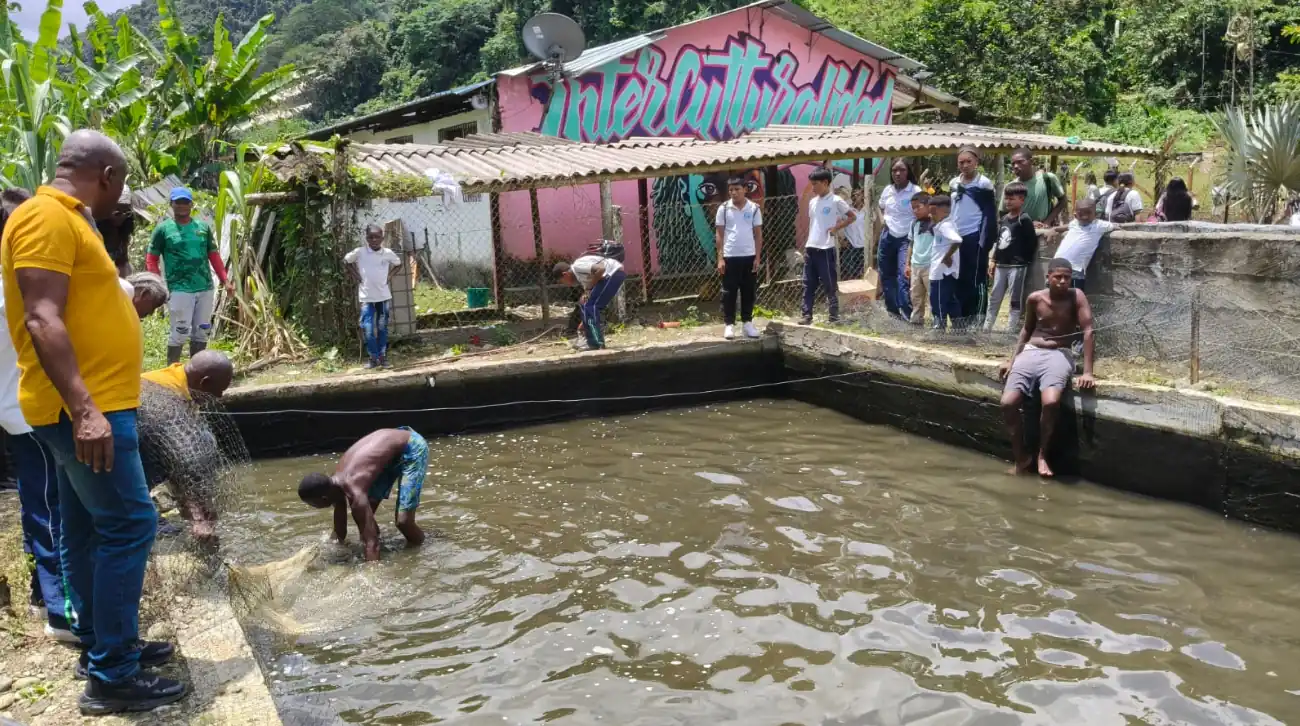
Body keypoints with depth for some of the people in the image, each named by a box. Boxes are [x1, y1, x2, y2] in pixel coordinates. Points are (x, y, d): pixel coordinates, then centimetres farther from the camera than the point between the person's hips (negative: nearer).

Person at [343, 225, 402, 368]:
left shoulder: (388, 253, -4)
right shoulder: (360, 252, -9)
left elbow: (398, 264, 15)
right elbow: (346, 261, 9)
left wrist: (390, 276, 3)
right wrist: (355, 275, 2)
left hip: (384, 296, 2)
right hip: (366, 297, -2)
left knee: (382, 328, 10)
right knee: (368, 328, -6)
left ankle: (383, 357, 20)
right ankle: (373, 358, 6)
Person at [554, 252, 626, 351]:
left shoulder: (577, 267, -9)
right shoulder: (580, 276, 20)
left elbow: (600, 269, -21)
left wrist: (589, 288, -10)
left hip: (614, 273, -10)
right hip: (615, 274, 10)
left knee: (590, 306, -8)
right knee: (591, 306, 16)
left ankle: (596, 343, -6)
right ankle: (594, 340, 21)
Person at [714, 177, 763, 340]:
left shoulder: (754, 209, 1)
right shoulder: (723, 208, -1)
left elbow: (758, 234, 4)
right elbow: (719, 234, 1)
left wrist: (757, 257, -1)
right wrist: (720, 258, -5)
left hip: (749, 256, 1)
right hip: (730, 257, -1)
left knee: (749, 291, 7)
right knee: (729, 292, 2)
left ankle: (747, 322, 17)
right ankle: (729, 324, 9)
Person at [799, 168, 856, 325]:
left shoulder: (835, 201, -7)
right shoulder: (812, 202, 12)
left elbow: (852, 216, -3)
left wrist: (836, 228, -9)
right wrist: (804, 247, 15)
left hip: (826, 249, -6)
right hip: (810, 248, 6)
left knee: (830, 284, 0)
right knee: (808, 284, 6)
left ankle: (834, 315, 8)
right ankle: (807, 315, 9)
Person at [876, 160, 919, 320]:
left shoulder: (916, 191, -11)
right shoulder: (887, 190, 6)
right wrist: (885, 219, 9)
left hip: (907, 238, -6)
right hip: (888, 237, 6)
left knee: (904, 275, -17)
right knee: (886, 275, 11)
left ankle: (907, 313, -17)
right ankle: (893, 310, 25)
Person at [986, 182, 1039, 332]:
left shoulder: (1024, 219, -11)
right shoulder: (1004, 219, 12)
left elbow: (1032, 242, -12)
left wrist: (1025, 260, -9)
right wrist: (994, 260, 15)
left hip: (1017, 266, -8)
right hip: (1001, 265, 8)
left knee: (1015, 300, 0)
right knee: (994, 297, 12)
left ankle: (1012, 330, 5)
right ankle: (986, 328, 19)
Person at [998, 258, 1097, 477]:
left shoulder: (1076, 297, -5)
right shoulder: (1035, 299, 5)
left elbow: (1088, 331, -10)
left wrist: (1087, 372, -18)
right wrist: (1012, 361, 11)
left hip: (1059, 355, -3)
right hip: (1030, 353, 3)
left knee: (1051, 402, -32)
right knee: (1008, 403, -18)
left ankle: (1042, 455, -8)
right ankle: (1021, 458, -1)